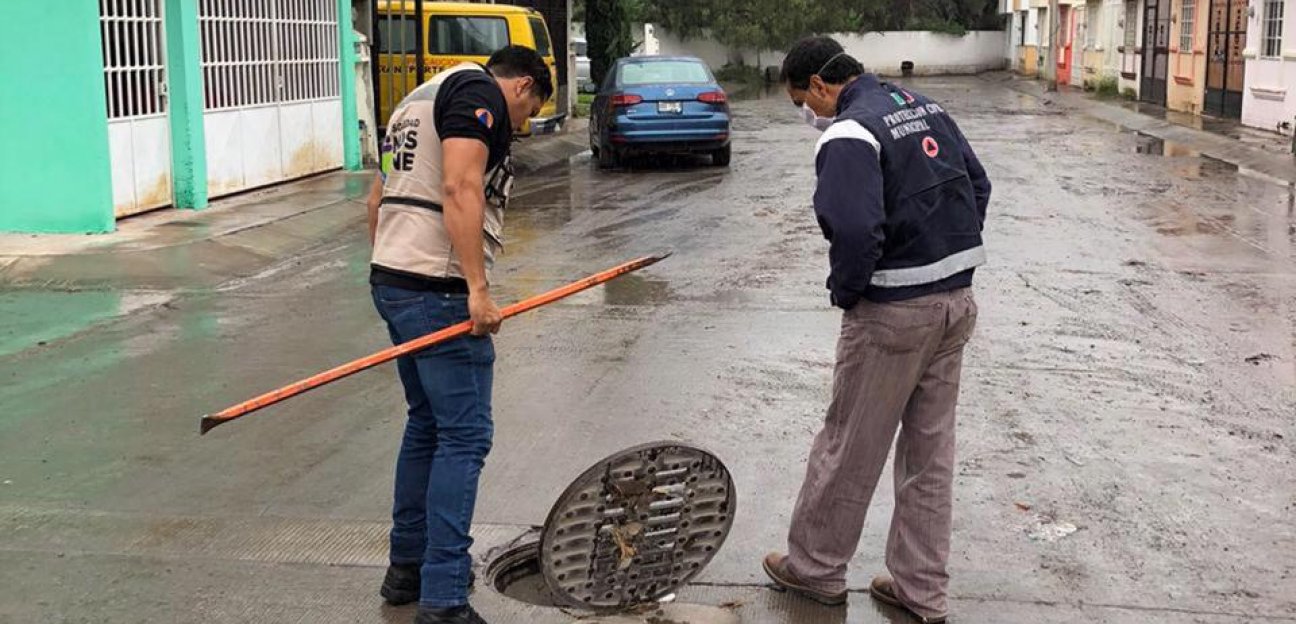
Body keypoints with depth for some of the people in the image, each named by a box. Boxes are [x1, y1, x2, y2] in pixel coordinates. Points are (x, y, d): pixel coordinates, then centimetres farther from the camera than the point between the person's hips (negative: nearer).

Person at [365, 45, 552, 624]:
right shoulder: (480, 90, -6)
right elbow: (461, 190, -20)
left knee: (426, 424, 20)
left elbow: (378, 199, 27)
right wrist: (478, 288, -22)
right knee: (464, 437, -7)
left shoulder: (420, 99, 24)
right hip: (439, 291, -10)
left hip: (391, 280, 10)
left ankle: (407, 565, 29)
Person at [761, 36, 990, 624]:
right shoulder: (925, 107, 9)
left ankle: (814, 566, 25)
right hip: (957, 300, 8)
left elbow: (856, 232, -27)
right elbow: (978, 186, 15)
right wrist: (946, 261, 15)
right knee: (930, 448, 14)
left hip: (894, 312, -8)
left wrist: (844, 291, -9)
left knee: (849, 446, 8)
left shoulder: (848, 135, -17)